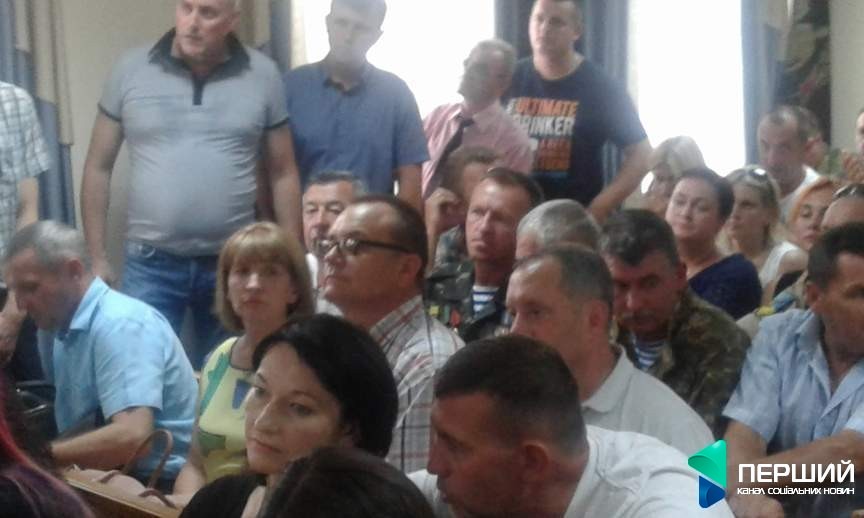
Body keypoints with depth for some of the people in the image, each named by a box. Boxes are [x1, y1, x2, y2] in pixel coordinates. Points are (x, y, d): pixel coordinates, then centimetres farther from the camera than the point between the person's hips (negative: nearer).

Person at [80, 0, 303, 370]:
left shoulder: (263, 76, 0)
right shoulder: (130, 70, -1)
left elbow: (283, 174, 6)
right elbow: (98, 168, 5)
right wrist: (97, 257, 2)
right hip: (150, 263, -1)